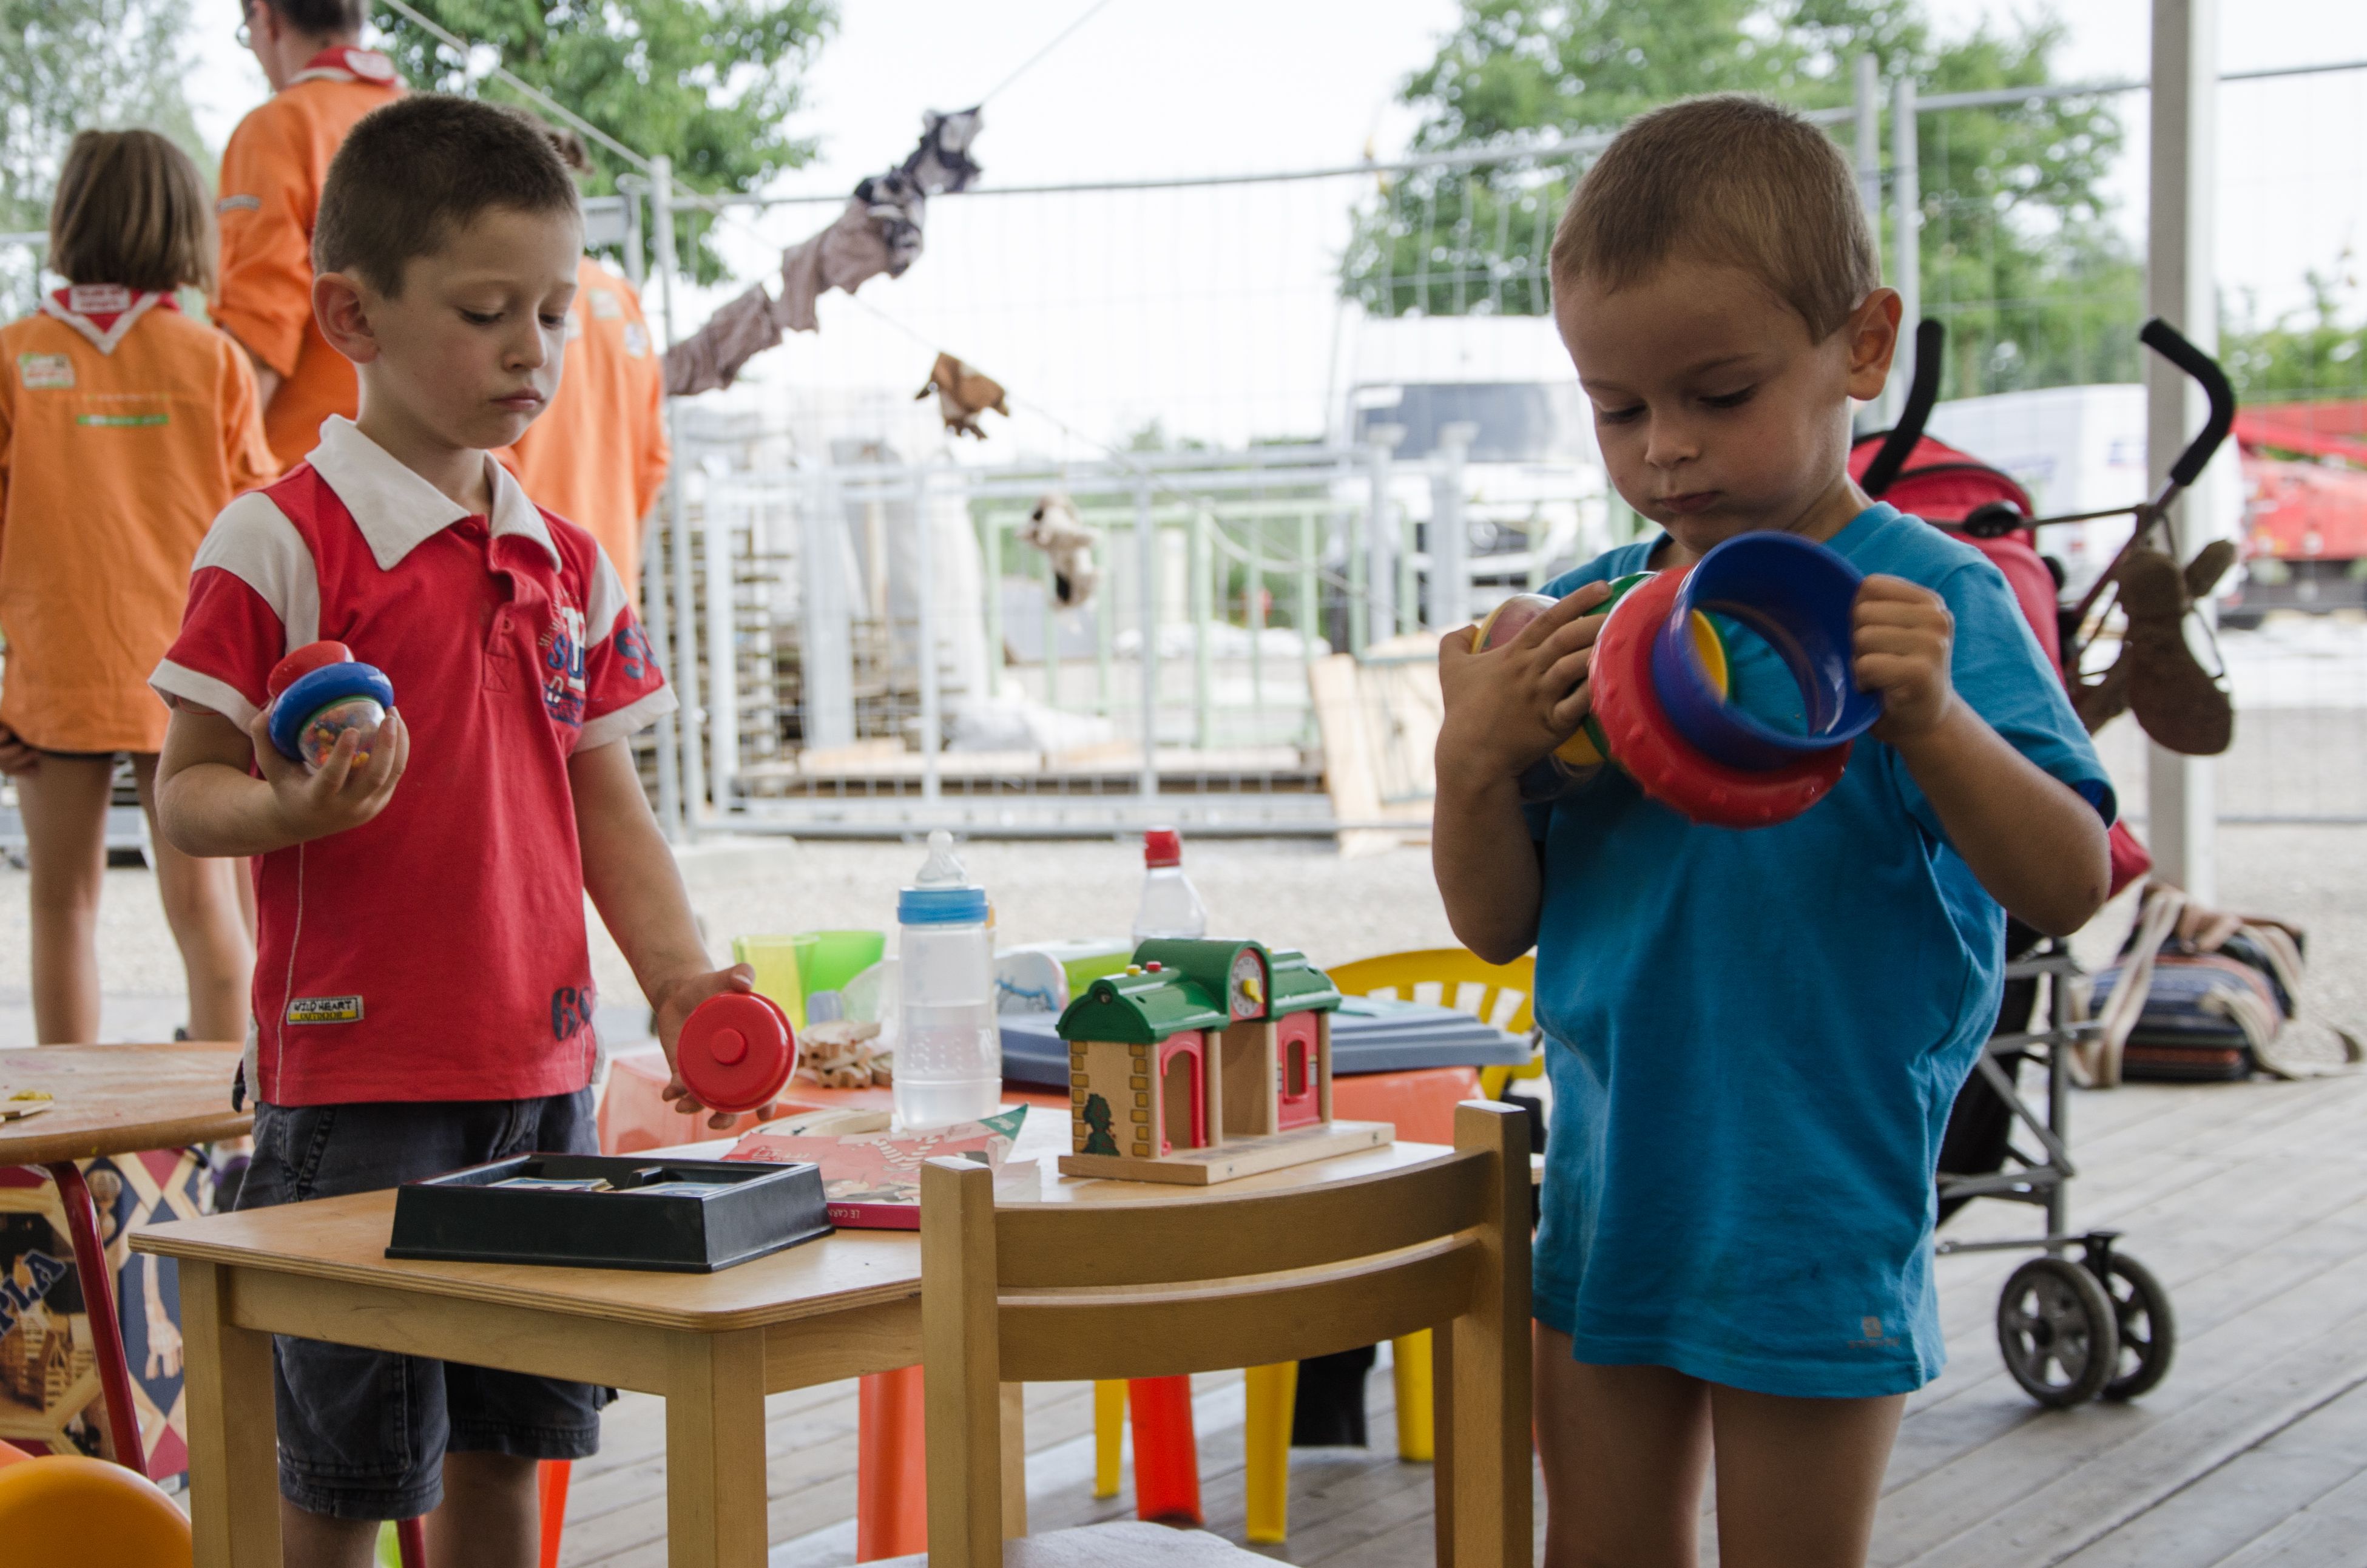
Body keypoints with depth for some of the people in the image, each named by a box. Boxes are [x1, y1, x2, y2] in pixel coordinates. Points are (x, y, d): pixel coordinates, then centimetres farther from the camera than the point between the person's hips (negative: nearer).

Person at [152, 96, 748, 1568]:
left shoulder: (569, 563, 11)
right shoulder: (280, 540, -8)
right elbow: (188, 789, -8)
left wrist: (678, 975, 3)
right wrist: (291, 811, -29)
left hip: (542, 1065, 6)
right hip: (356, 1073, -6)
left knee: (505, 1439, 14)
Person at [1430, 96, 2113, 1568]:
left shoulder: (1928, 602, -10)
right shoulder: (1584, 618, 3)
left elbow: (2069, 888, -15)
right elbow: (1498, 925, 5)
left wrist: (1930, 724, -31)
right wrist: (1474, 762, -13)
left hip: (1816, 1210, -5)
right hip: (1612, 1186, 5)